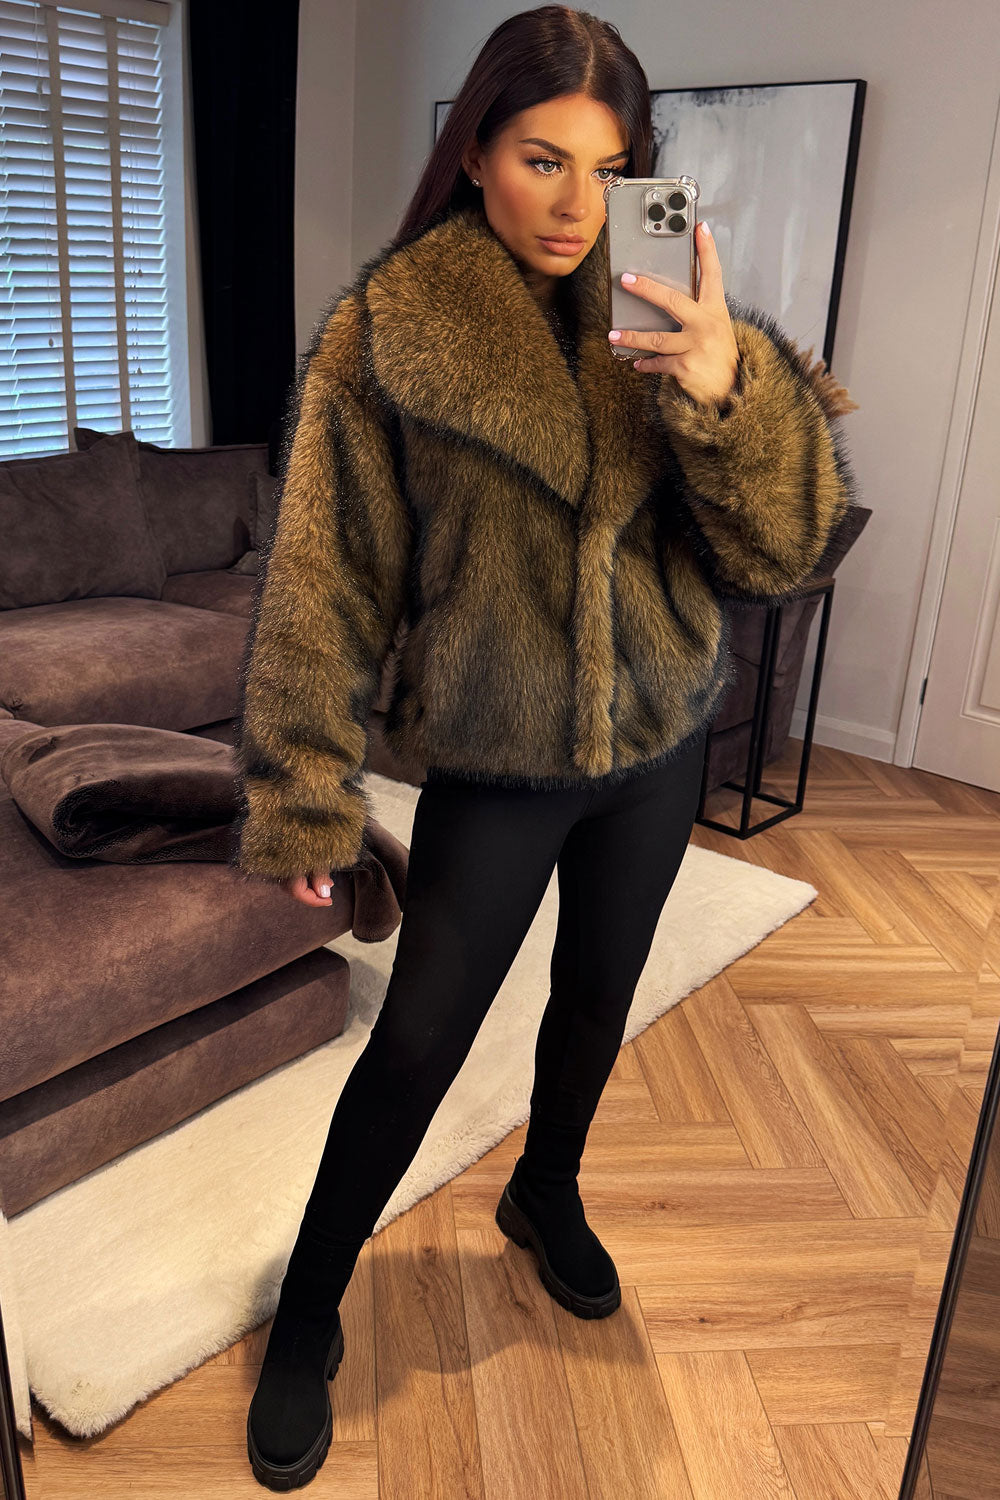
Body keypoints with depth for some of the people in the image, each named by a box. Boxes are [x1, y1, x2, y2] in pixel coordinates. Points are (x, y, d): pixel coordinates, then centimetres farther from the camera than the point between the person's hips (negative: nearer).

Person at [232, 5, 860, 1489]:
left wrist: (729, 392, -27)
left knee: (599, 991, 21)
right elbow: (322, 581, -11)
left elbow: (780, 547, -8)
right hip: (494, 759, -4)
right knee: (416, 1045, 3)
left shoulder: (670, 309, -3)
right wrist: (304, 801, -10)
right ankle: (306, 1319, 28)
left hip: (659, 739, 4)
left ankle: (545, 1193, 50)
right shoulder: (384, 329, -13)